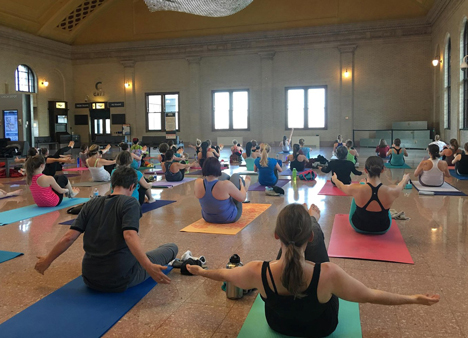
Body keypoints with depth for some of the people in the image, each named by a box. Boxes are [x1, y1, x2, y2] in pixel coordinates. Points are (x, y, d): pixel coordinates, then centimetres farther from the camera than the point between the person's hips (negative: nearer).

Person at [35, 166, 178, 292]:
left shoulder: (92, 204, 4)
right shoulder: (130, 203, -10)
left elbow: (69, 237, 0)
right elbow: (130, 236, -26)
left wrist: (47, 260, 12)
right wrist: (149, 267, -34)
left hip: (90, 280, 6)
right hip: (121, 280, -6)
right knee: (172, 247, 10)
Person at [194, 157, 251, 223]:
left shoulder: (198, 183, -22)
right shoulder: (226, 185, -34)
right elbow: (242, 198, -18)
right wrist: (241, 184, 3)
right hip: (229, 218, -4)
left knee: (224, 176, 16)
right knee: (236, 177, 9)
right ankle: (244, 184, 46)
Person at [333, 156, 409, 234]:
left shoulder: (356, 189, -30)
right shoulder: (391, 191, -28)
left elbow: (341, 186, -6)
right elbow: (401, 186, -1)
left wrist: (335, 179, 19)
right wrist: (405, 179, 24)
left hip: (358, 227, -1)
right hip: (382, 230, 1)